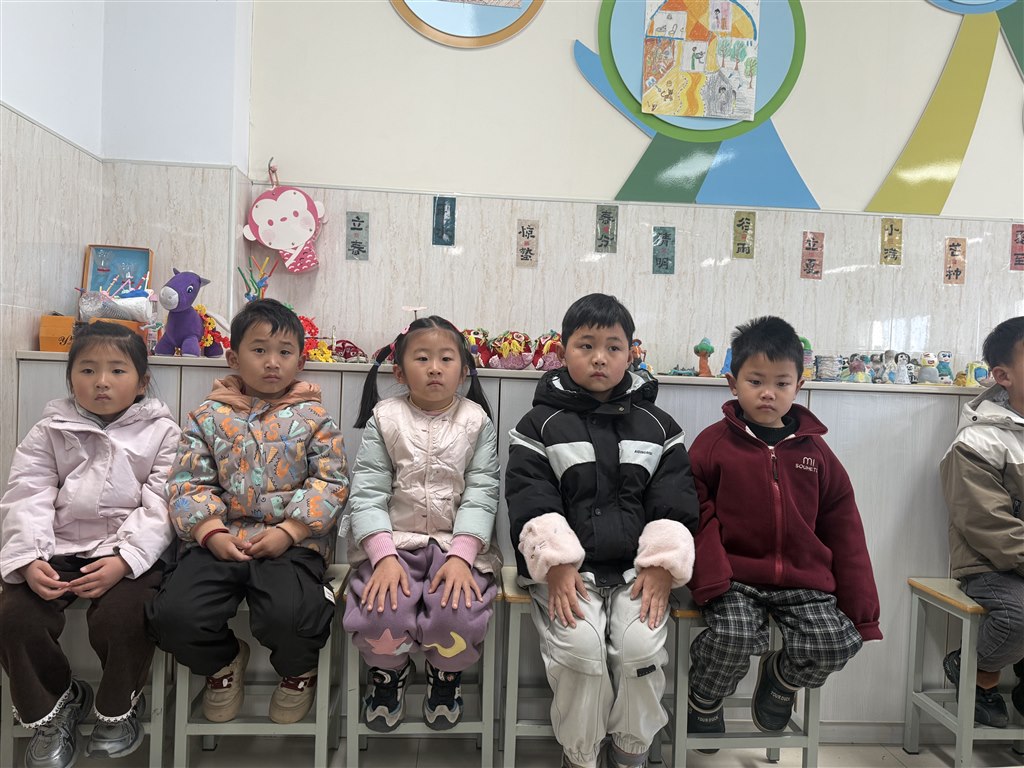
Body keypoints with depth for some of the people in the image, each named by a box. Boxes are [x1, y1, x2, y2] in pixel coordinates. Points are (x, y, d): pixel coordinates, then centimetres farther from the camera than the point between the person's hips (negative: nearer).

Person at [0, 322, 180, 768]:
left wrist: (122, 561, -22)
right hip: (58, 550, 3)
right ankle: (53, 705, 13)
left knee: (119, 619, -26)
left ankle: (118, 708, 8)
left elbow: (159, 509, -7)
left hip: (131, 552, -3)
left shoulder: (161, 434, 1)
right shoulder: (50, 432, 9)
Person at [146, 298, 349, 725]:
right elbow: (187, 483, 6)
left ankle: (298, 671, 12)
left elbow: (331, 482, -1)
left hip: (293, 542, -2)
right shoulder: (208, 416, 11)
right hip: (220, 541, 3)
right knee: (173, 614, -20)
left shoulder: (313, 416, 6)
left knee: (288, 617, -29)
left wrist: (289, 531, -13)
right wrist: (210, 532, -11)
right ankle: (223, 661, 17)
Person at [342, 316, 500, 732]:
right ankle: (389, 668, 15)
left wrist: (461, 557, -18)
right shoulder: (384, 418, 3)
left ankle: (446, 671, 14)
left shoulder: (477, 422, 4)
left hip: (459, 543, 0)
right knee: (379, 621, -26)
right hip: (392, 542, 0)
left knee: (458, 619, -27)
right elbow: (367, 493, -4)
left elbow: (481, 495, -4)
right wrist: (384, 556, -18)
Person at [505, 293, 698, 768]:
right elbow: (531, 500, -4)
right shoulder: (540, 425, 4)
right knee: (580, 647, -23)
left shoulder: (656, 426, 11)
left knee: (640, 646, -20)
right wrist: (555, 563, -16)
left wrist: (662, 565, -7)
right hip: (568, 570, -1)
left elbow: (675, 501, 5)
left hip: (638, 570, 2)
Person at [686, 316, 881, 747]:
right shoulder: (713, 444, 0)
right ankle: (703, 699, 9)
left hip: (803, 579, 3)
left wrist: (861, 608, 7)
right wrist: (711, 579, -17)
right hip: (735, 576, -3)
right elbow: (697, 515, -4)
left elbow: (843, 530, 11)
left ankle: (783, 677, 19)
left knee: (837, 642, -17)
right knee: (736, 636, -27)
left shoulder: (814, 450, 9)